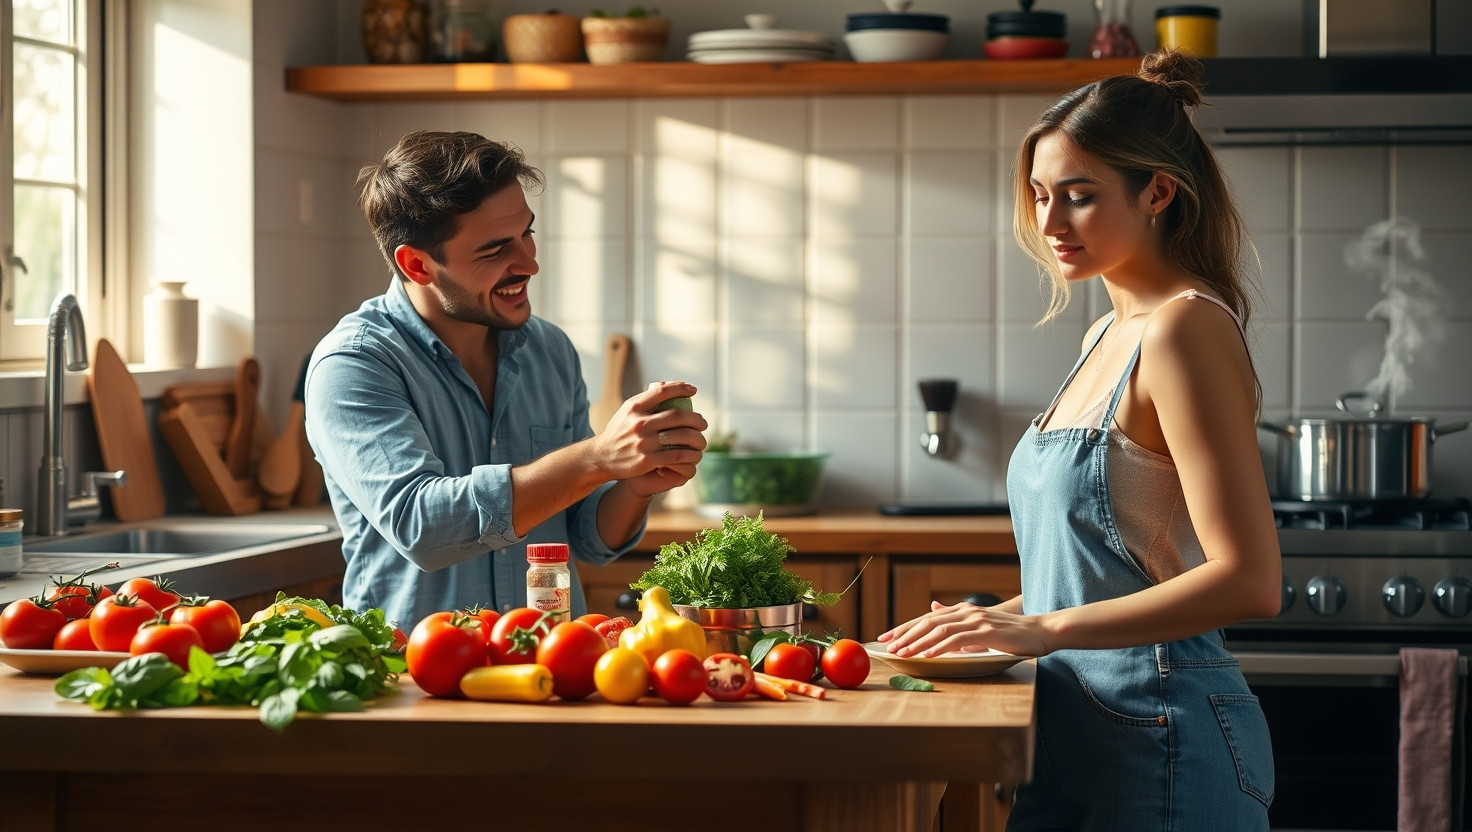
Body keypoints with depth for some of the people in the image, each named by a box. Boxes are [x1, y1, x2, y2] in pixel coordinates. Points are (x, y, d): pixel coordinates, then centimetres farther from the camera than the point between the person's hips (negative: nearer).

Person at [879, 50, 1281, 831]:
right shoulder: (1107, 335, 14)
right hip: (1078, 729, 9)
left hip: (1163, 742, -9)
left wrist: (1046, 628, -23)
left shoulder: (1185, 329, -14)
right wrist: (993, 620, 9)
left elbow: (1247, 581, -21)